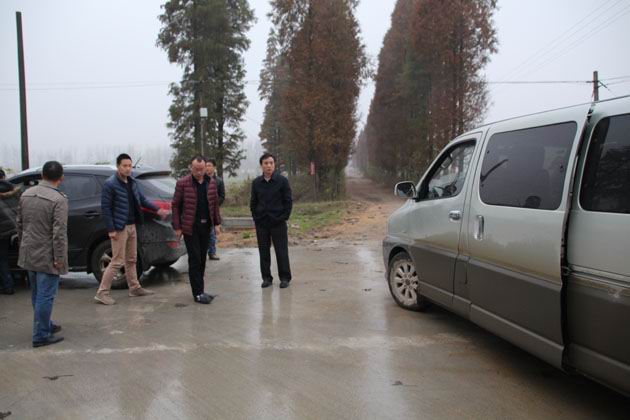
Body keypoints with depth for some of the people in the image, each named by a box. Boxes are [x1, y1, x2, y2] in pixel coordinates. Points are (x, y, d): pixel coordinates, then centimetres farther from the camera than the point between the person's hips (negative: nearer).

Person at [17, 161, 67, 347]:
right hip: (47, 257, -8)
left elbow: (19, 224, 13)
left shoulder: (26, 194, 5)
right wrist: (59, 258, -17)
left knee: (37, 294, 20)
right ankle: (41, 335, 7)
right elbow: (59, 232, -22)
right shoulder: (58, 199, -18)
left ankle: (45, 324, 35)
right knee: (45, 296, 1)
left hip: (29, 254, 8)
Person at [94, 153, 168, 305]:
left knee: (131, 259, 16)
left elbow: (142, 199, 16)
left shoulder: (133, 182, 10)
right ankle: (102, 293, 1)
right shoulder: (110, 184, -13)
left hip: (132, 226, 8)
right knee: (117, 261, -6)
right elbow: (105, 207, -15)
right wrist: (111, 229, -18)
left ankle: (135, 288, 27)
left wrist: (157, 210, 1)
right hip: (119, 228, -8)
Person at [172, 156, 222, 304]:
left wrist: (217, 223, 8)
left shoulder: (211, 182, 7)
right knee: (195, 259, -3)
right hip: (190, 227, -5)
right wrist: (177, 227, -7)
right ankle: (198, 293, 1)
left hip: (206, 226, 5)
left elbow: (215, 204, 12)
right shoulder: (182, 183, -7)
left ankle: (200, 289, 21)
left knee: (202, 259, 11)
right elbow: (176, 205, -4)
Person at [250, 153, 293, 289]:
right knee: (263, 252, 8)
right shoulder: (256, 183, 6)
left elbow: (288, 201, -2)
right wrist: (256, 217, 3)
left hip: (278, 222, -3)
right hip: (261, 223, 3)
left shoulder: (282, 181, -3)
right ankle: (266, 278, 18)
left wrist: (284, 217, -8)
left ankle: (285, 278, 12)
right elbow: (253, 202, 13)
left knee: (281, 251, 1)